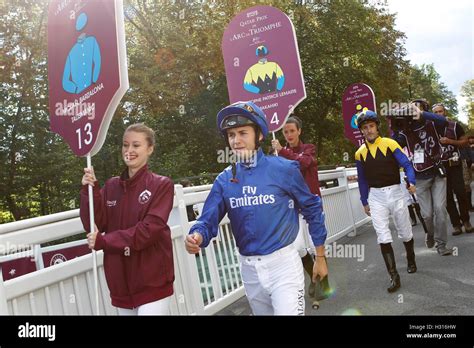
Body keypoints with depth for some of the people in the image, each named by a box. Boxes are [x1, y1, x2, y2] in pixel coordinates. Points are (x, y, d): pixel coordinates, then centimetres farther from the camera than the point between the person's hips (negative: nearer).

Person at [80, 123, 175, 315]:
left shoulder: (161, 185, -5)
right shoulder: (111, 186, 9)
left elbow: (150, 229, -16)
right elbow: (94, 226, 1)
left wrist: (103, 242, -16)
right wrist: (90, 191, -13)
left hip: (152, 282, -5)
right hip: (121, 282, 5)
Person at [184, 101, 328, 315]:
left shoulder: (284, 169, -10)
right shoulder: (224, 180, 0)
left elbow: (312, 210, -3)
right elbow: (208, 220, -4)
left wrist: (320, 257, 2)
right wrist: (196, 237, -28)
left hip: (282, 262, -4)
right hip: (249, 267, 5)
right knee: (262, 312, 22)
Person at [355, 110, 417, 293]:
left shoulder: (390, 144, -5)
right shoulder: (360, 153, 3)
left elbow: (406, 164, -9)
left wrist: (411, 182, -26)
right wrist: (365, 202, 11)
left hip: (395, 193, -1)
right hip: (375, 197, 1)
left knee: (405, 233, 13)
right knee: (383, 237, -8)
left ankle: (411, 261, 42)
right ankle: (394, 276, -2)